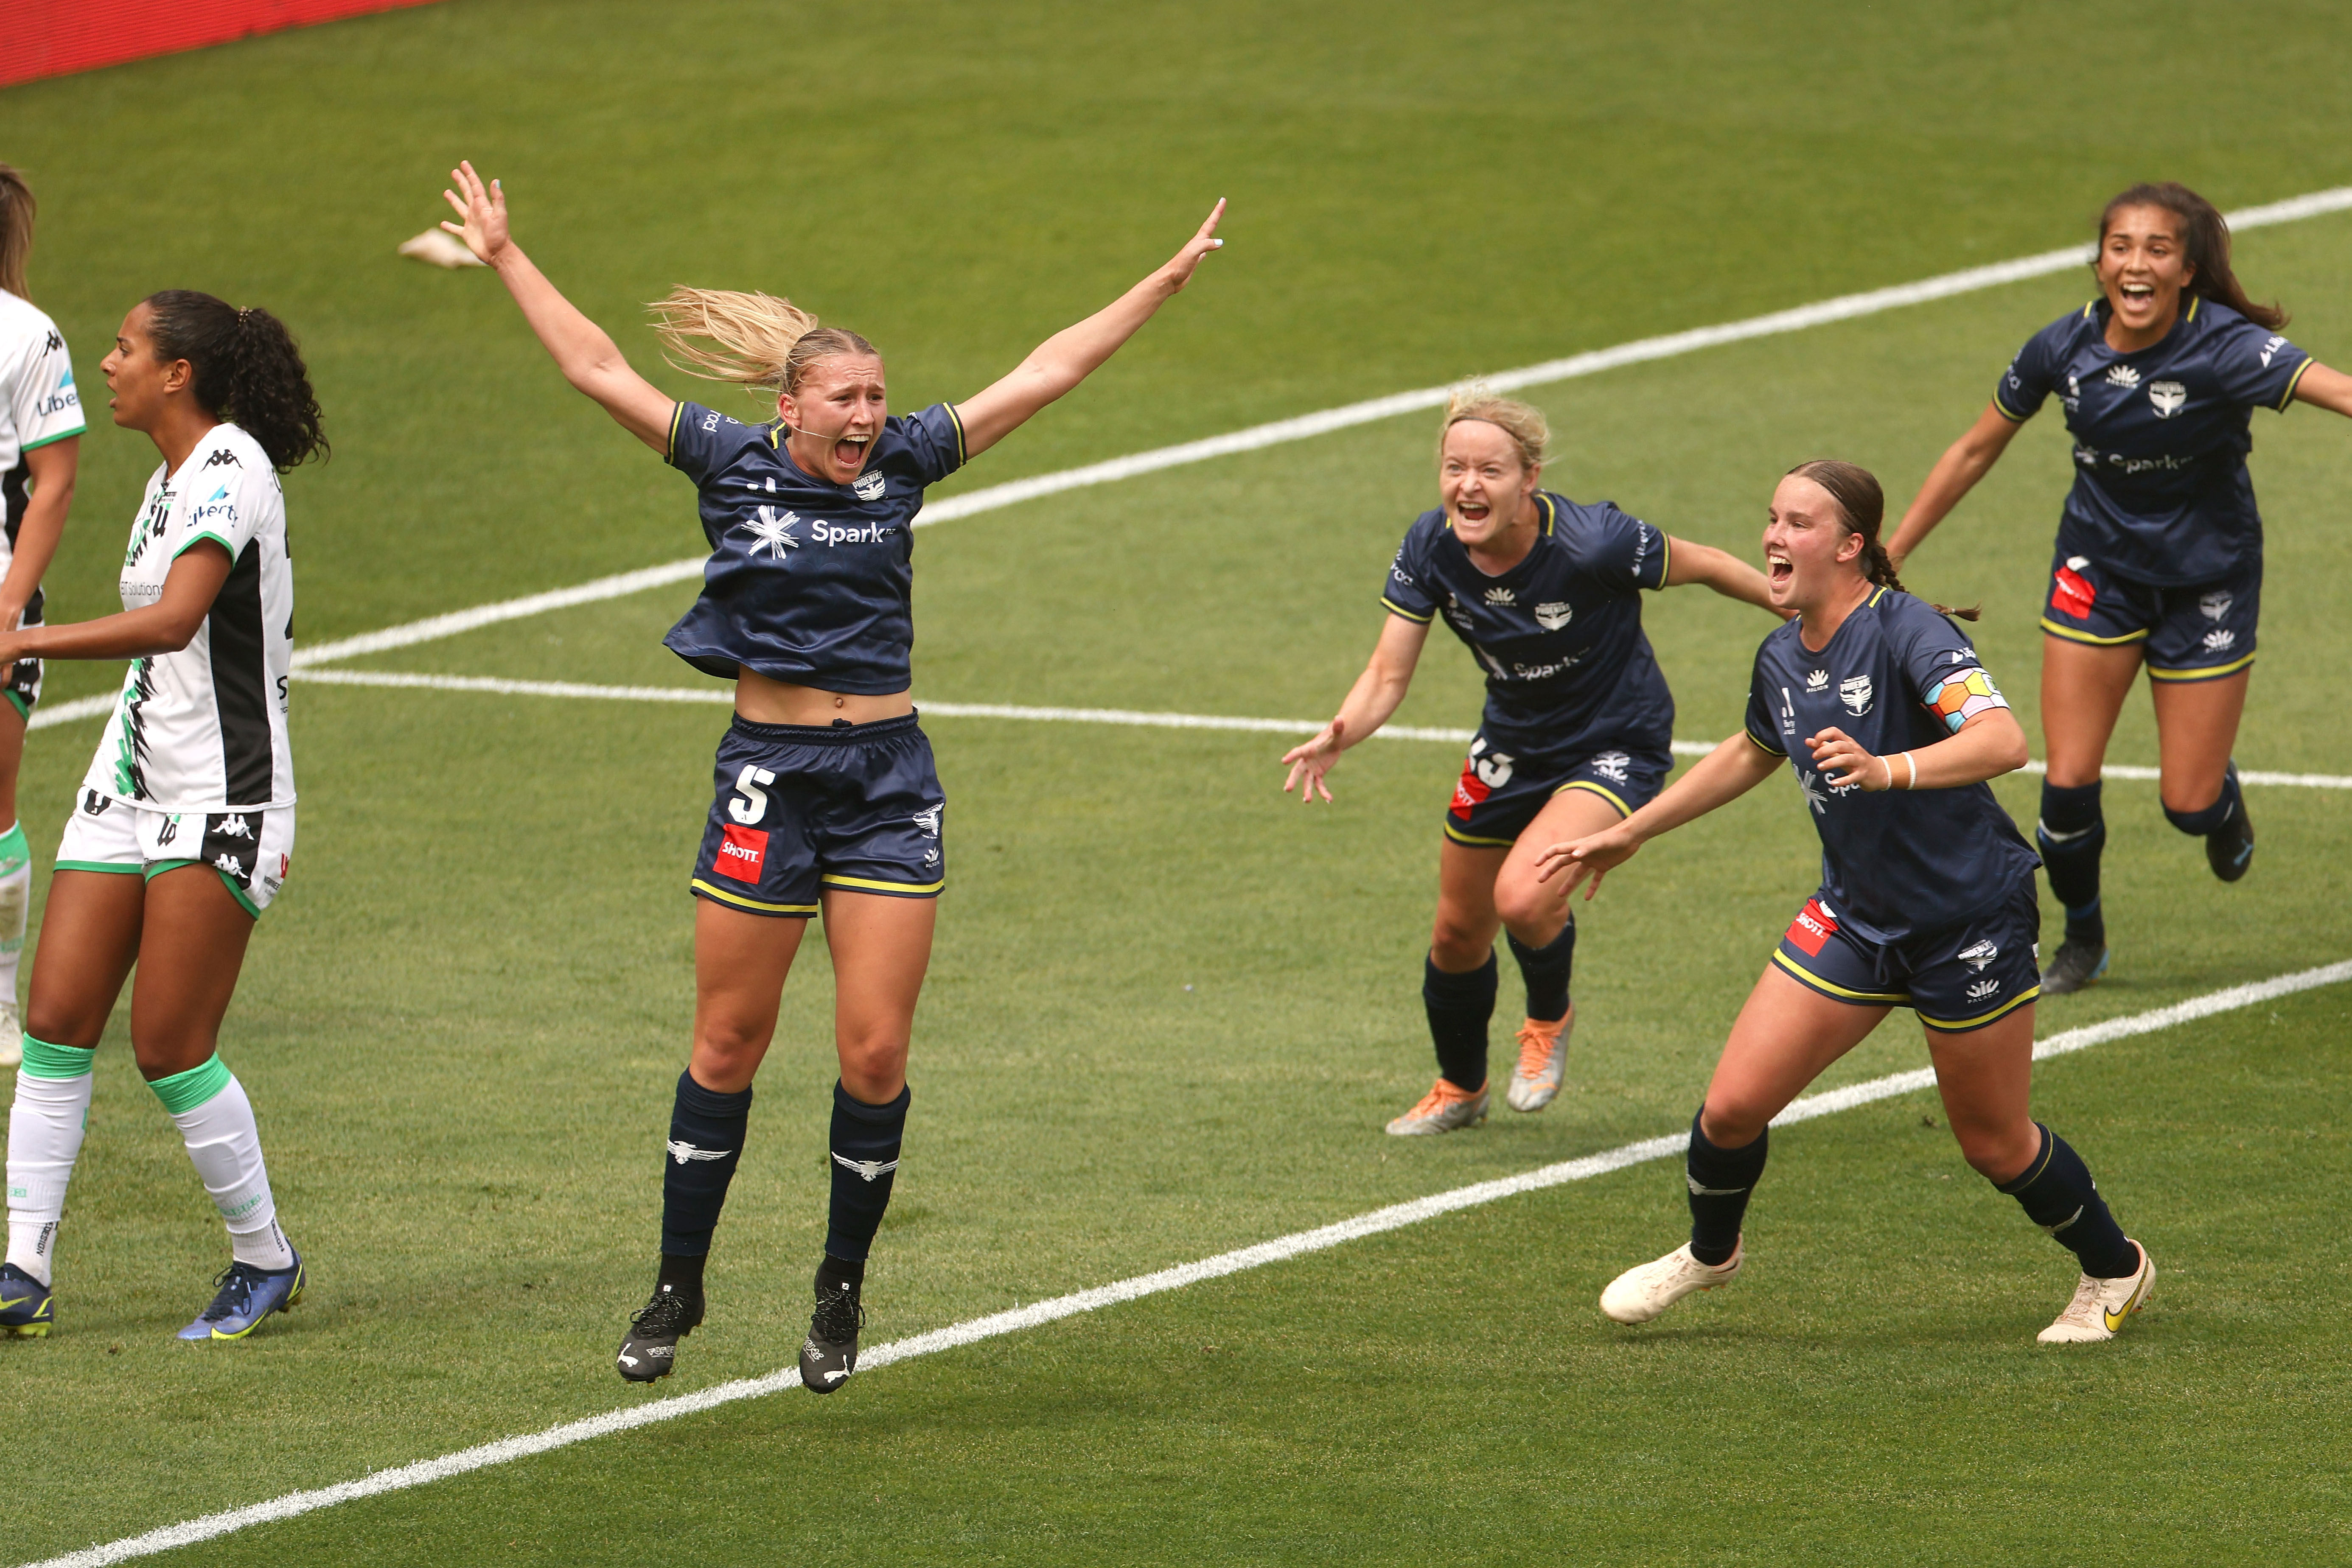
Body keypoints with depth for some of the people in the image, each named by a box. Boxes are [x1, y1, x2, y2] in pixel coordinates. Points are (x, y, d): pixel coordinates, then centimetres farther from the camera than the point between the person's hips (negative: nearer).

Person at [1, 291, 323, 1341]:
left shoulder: (231, 466, -16)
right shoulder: (170, 478, 13)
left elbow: (175, 619, -31)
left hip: (218, 802, -9)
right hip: (133, 783, 9)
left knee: (171, 1048, -7)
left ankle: (265, 1262, 10)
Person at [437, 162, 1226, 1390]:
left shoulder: (903, 463, 3)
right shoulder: (732, 463, -2)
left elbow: (1044, 375, 7)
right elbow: (598, 371, 1)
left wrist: (1164, 285, 9)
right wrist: (505, 255, 2)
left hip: (888, 781, 1)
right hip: (768, 774, -1)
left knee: (875, 1052, -3)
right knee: (728, 1046, 6)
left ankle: (841, 1291, 13)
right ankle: (677, 1289, 19)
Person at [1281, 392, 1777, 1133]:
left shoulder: (1593, 543, -32)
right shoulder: (1431, 547, -18)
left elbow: (1702, 565, -14)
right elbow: (1388, 674, -14)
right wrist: (1339, 736, -35)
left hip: (1616, 745, -6)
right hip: (1513, 743, 6)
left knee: (1524, 898, -28)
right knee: (1458, 934, 16)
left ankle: (1549, 1017, 8)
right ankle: (1459, 1088, 46)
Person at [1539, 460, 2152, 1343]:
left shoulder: (1907, 632, -21)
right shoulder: (1782, 659, 2)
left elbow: (2003, 741, -35)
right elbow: (1753, 754, 25)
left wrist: (1886, 769, -51)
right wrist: (1629, 834, 29)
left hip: (1970, 921, -6)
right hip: (1855, 915, 6)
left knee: (1995, 1145, 4)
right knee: (1734, 1106, -2)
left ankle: (2114, 1269, 32)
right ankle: (1709, 1253, 28)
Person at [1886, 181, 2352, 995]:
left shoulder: (2224, 348, -25)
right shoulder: (2063, 349, -13)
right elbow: (1976, 451, 3)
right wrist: (1889, 554, 7)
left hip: (2207, 581, -2)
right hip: (2098, 571, 2)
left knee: (2189, 804, 0)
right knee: (2068, 783, -5)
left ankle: (2225, 802, 41)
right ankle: (2082, 939, 24)